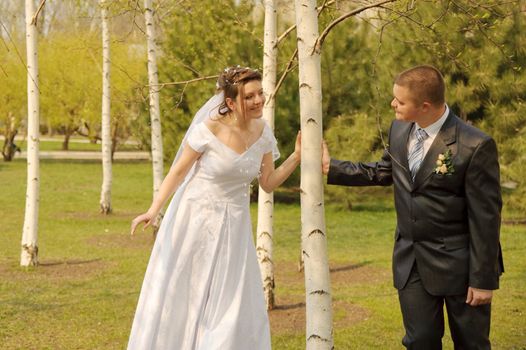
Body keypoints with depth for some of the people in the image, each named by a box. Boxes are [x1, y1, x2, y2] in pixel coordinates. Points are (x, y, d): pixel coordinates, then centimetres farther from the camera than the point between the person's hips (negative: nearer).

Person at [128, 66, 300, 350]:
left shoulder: (262, 132, -5)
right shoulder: (209, 129, -19)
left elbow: (268, 183, 2)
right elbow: (178, 171, -9)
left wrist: (297, 157, -10)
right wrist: (154, 211, -13)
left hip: (233, 226, 4)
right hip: (195, 220, -4)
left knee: (234, 304, 4)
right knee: (179, 296, 9)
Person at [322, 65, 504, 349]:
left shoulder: (475, 146, -20)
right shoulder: (400, 130, 1)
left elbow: (485, 217, -16)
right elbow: (381, 173, 19)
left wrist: (483, 279, -14)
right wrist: (331, 167, 13)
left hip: (457, 265, -5)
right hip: (411, 262, 5)